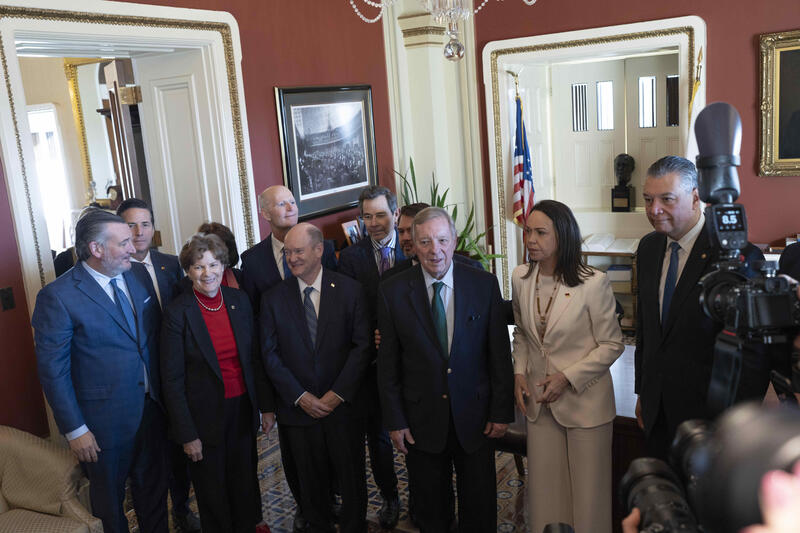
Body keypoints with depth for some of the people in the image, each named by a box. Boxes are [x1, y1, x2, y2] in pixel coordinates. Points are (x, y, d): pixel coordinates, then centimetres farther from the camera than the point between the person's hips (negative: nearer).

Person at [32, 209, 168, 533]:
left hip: (151, 407, 5)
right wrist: (75, 430, -14)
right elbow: (53, 370, -15)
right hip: (105, 419, -5)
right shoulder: (58, 297, -18)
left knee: (153, 488, 22)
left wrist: (165, 392, 4)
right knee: (109, 498, 18)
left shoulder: (139, 275, 0)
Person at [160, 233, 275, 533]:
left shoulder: (239, 300, -2)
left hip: (243, 409, 4)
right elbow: (172, 380, -12)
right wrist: (186, 434, -12)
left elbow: (255, 357, 5)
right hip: (205, 415, -4)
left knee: (245, 482, 19)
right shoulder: (177, 312, -14)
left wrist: (266, 406, 4)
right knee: (213, 491, 13)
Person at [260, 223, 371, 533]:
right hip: (299, 410, 1)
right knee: (311, 485, 13)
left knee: (352, 481, 11)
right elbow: (270, 355, -1)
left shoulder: (349, 290, -3)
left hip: (344, 405, -1)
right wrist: (300, 397, -9)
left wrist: (338, 394, -12)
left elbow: (362, 345, -6)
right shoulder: (273, 299, 1)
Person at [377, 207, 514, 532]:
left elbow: (500, 353, -2)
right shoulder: (392, 291, -7)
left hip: (474, 416, 0)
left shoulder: (484, 284, -6)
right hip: (421, 420, 0)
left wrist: (502, 411, -3)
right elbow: (387, 362, -3)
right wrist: (394, 420, -3)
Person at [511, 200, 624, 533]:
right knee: (544, 488, 15)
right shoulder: (521, 278, -1)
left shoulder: (593, 283, -17)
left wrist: (567, 377, -16)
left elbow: (612, 345, -10)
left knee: (587, 491, 9)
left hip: (584, 402, -4)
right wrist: (519, 373, 0)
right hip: (539, 401, 5)